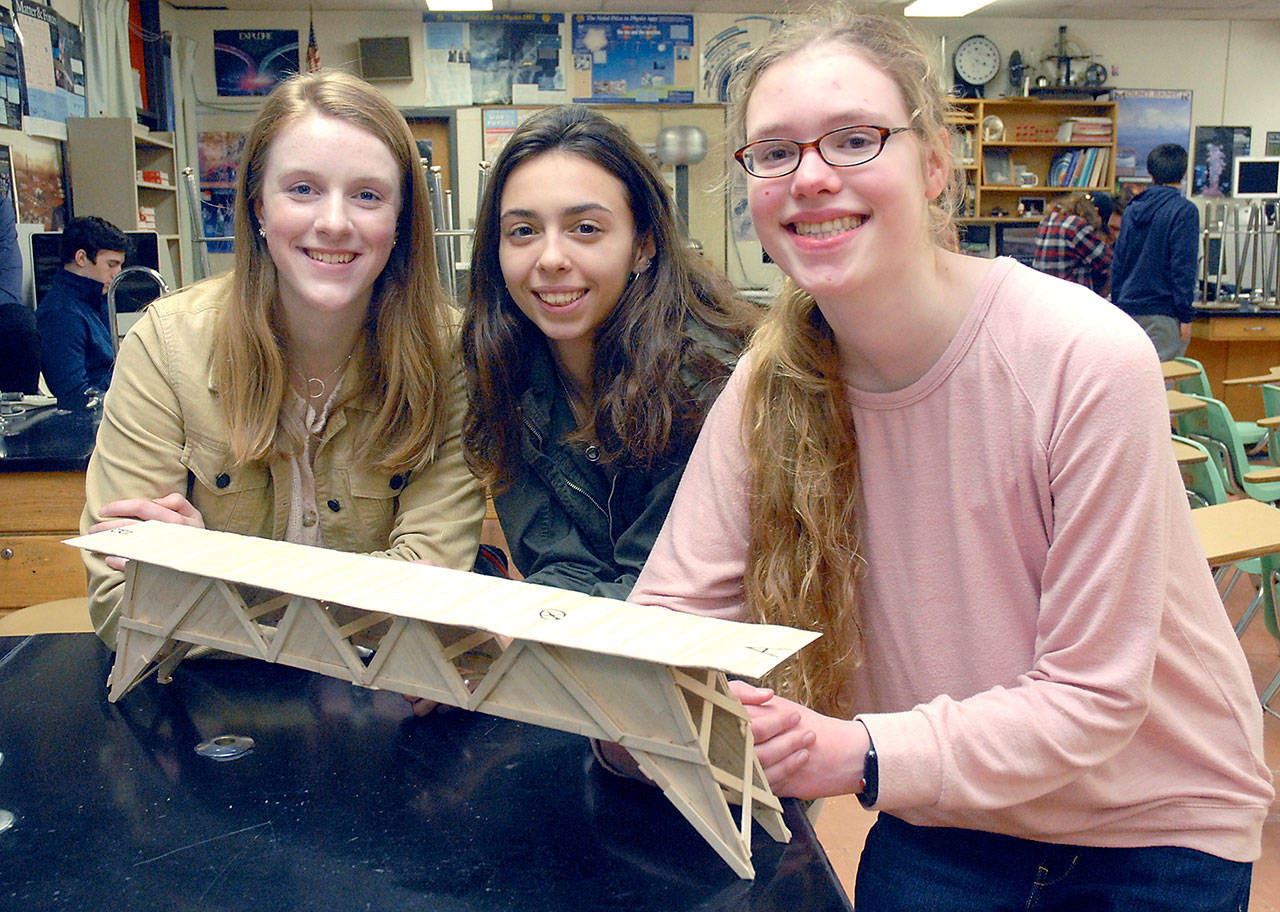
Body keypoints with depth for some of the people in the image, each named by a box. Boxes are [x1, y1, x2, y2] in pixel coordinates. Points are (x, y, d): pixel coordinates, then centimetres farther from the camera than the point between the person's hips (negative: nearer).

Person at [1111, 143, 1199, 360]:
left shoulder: (1131, 209, 10)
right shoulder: (1184, 210, -9)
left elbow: (1118, 263, 13)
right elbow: (1183, 266, -13)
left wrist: (1118, 306, 20)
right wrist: (1185, 316, -11)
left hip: (1129, 308, 6)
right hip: (1163, 313, -6)